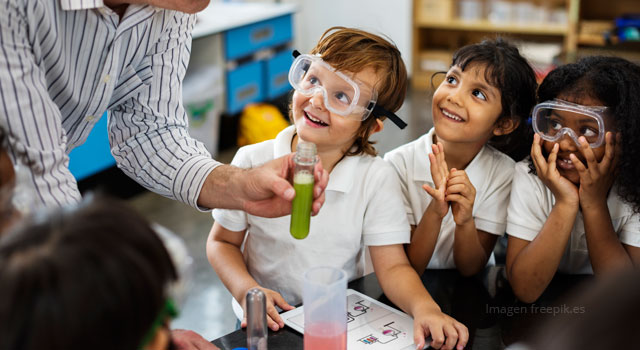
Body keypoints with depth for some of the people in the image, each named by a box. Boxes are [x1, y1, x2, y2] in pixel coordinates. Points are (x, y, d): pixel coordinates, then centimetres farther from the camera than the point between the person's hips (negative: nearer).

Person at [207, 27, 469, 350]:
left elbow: (392, 266, -10)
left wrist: (424, 307, -30)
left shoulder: (376, 179, -9)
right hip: (270, 323, 0)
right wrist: (246, 289, -15)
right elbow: (222, 242, 3)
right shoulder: (252, 162, -8)